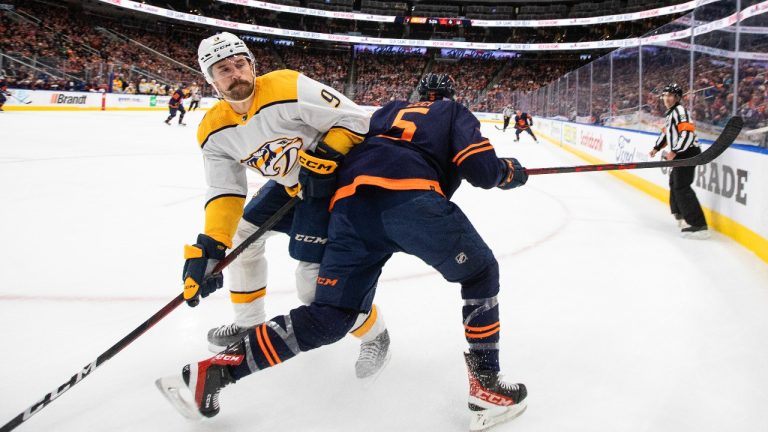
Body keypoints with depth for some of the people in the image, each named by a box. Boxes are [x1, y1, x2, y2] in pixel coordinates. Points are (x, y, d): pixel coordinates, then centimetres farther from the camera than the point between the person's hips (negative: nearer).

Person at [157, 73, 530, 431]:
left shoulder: (391, 109, 39)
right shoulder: (455, 113, 27)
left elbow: (356, 150, 30)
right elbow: (481, 168, 12)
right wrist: (509, 171, 30)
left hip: (350, 202, 5)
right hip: (410, 196, -4)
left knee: (327, 318, 8)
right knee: (480, 273, 18)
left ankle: (212, 371, 1)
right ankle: (484, 386, 10)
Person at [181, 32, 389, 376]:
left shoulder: (289, 89, -27)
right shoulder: (215, 131, -5)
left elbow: (355, 119, -21)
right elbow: (225, 192, -7)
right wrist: (209, 248, -18)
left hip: (335, 180, -8)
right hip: (289, 184, 8)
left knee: (315, 277, -16)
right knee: (242, 235, 14)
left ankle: (374, 335, 9)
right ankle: (250, 322, 34)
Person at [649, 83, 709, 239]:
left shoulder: (680, 111, -13)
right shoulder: (670, 113, 19)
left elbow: (688, 133, -25)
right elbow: (666, 132, 33)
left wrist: (674, 152, -29)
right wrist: (657, 148, 26)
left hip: (687, 153, -11)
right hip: (680, 154, 11)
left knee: (681, 187, -17)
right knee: (674, 182, 25)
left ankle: (699, 226, -23)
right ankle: (681, 215, 41)